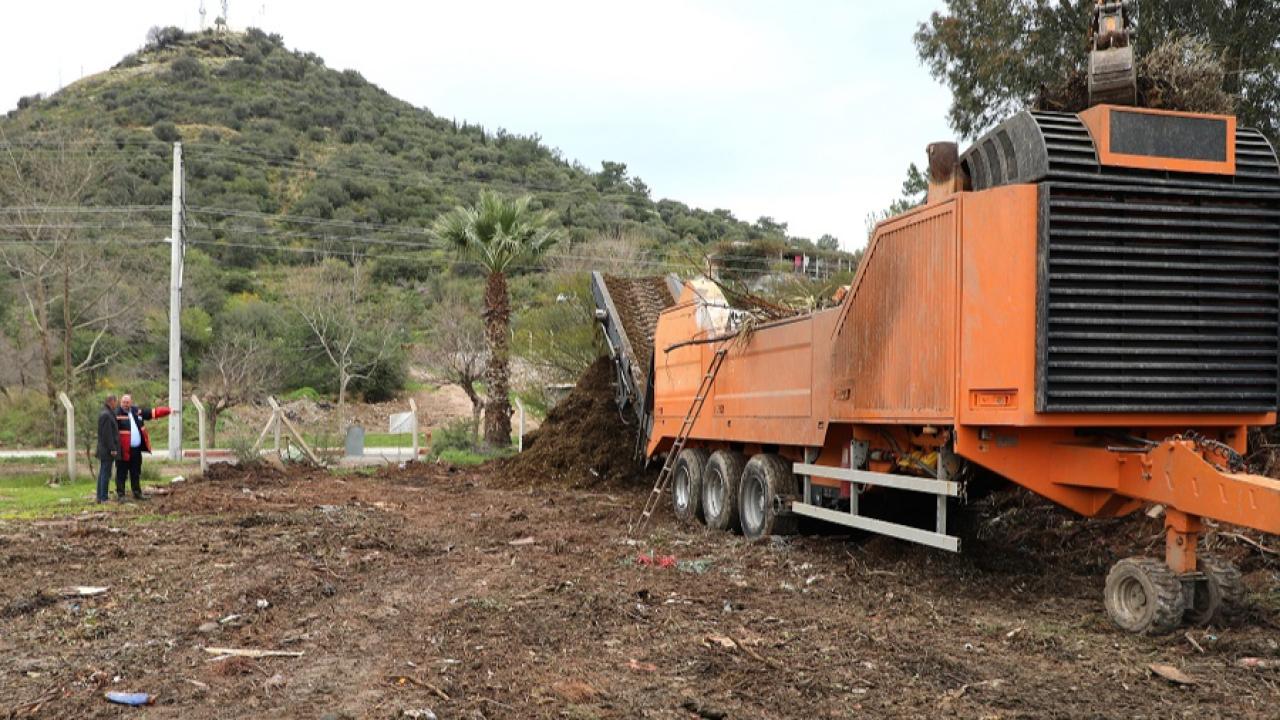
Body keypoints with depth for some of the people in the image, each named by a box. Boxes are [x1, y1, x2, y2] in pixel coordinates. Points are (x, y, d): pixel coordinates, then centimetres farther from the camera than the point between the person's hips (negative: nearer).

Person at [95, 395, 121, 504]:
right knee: (106, 473, -6)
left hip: (103, 450, 10)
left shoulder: (103, 413, 15)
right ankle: (103, 498, -4)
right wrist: (112, 449, -19)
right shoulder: (107, 415, -17)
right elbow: (108, 434, -21)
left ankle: (100, 497, 19)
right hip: (108, 450, -10)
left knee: (103, 473, 14)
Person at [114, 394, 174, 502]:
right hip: (124, 450, -6)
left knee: (136, 473, 16)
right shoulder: (117, 415, -11)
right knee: (121, 473, 0)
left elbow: (154, 412, 16)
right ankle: (120, 494, 6)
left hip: (136, 449, 6)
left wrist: (168, 410, 11)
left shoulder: (137, 411, 10)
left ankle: (137, 493, 26)